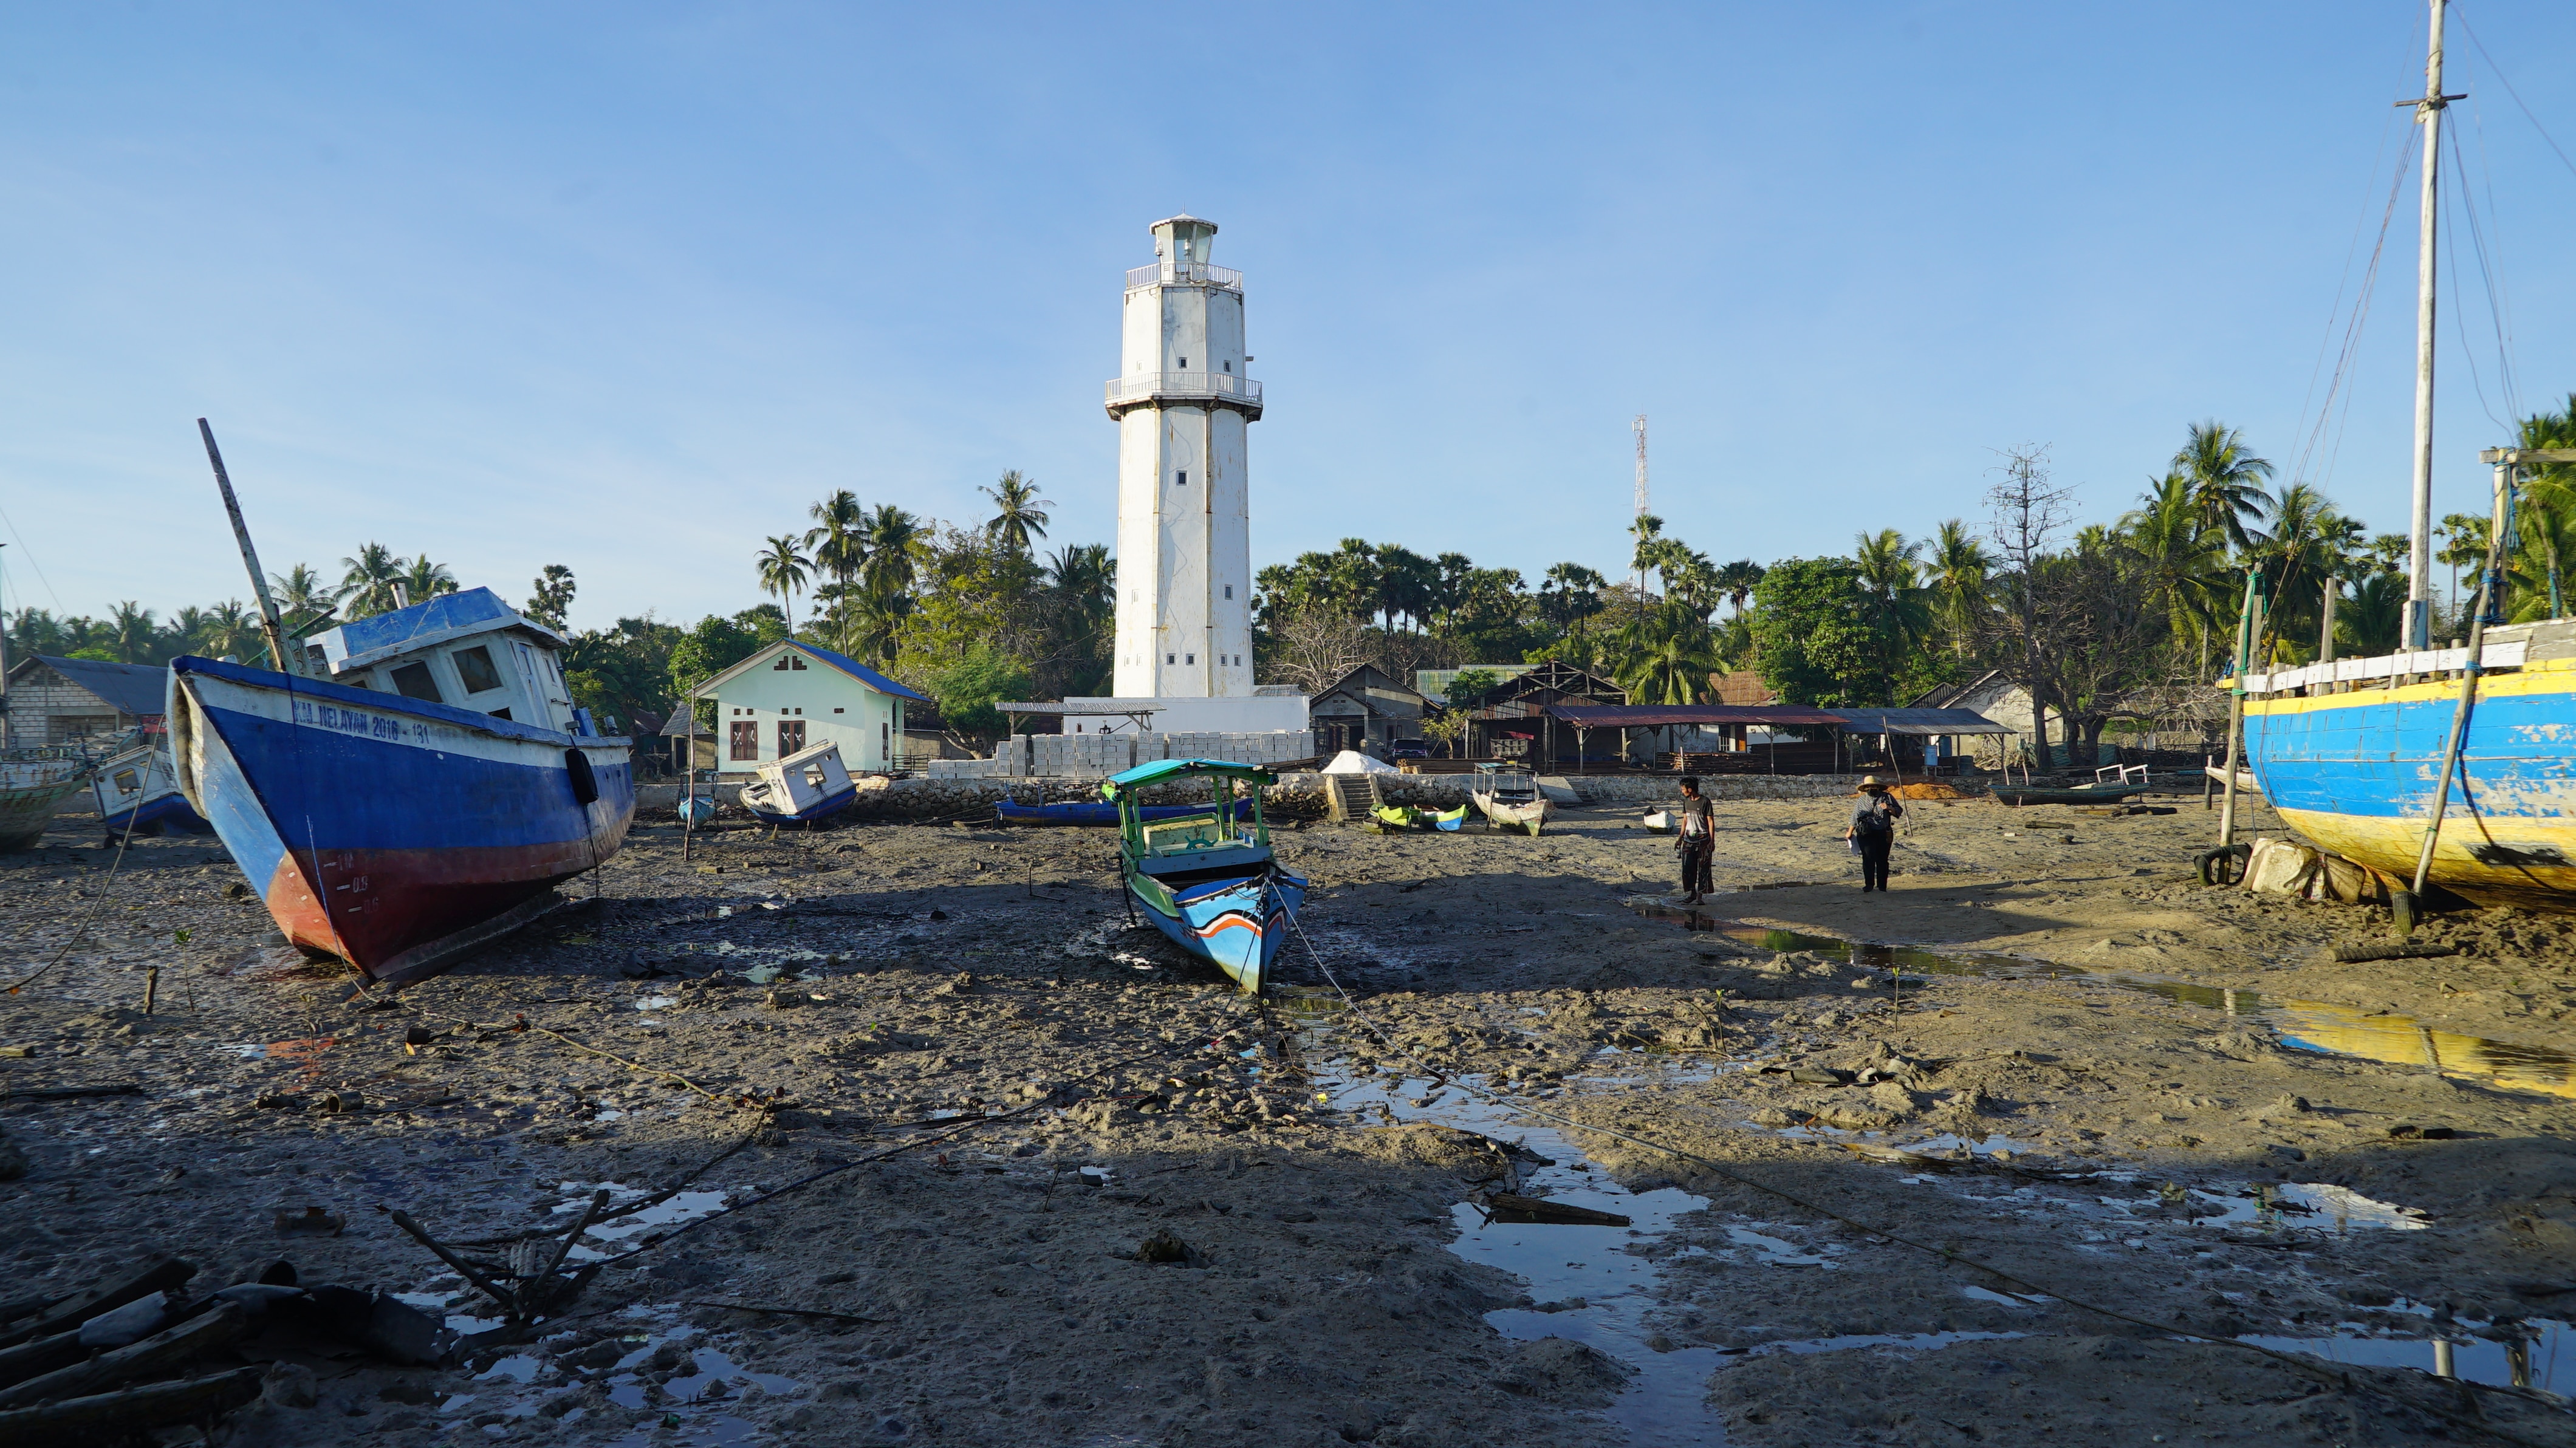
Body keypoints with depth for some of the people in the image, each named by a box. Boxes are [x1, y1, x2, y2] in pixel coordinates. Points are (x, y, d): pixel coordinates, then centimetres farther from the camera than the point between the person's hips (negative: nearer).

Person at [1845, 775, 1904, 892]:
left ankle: (1882, 886, 9)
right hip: (1866, 834, 0)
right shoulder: (1862, 800, 11)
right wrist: (1850, 832, 21)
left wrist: (1889, 808, -13)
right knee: (1868, 859, -7)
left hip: (1884, 834, 0)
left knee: (1882, 860, 2)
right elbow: (1855, 817, 18)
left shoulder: (1887, 798, 6)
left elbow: (1899, 812, 7)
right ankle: (1869, 885, 0)